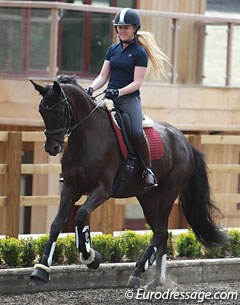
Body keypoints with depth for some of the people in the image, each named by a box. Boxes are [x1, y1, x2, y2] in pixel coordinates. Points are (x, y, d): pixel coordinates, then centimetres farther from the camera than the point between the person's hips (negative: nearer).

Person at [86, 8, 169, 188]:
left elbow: (137, 82, -8)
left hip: (129, 98, -6)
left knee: (137, 132, -29)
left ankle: (148, 170, -16)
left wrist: (119, 92, -23)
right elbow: (103, 76, 14)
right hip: (109, 98, 6)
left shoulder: (140, 53, -2)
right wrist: (91, 89, -5)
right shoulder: (113, 50, 15)